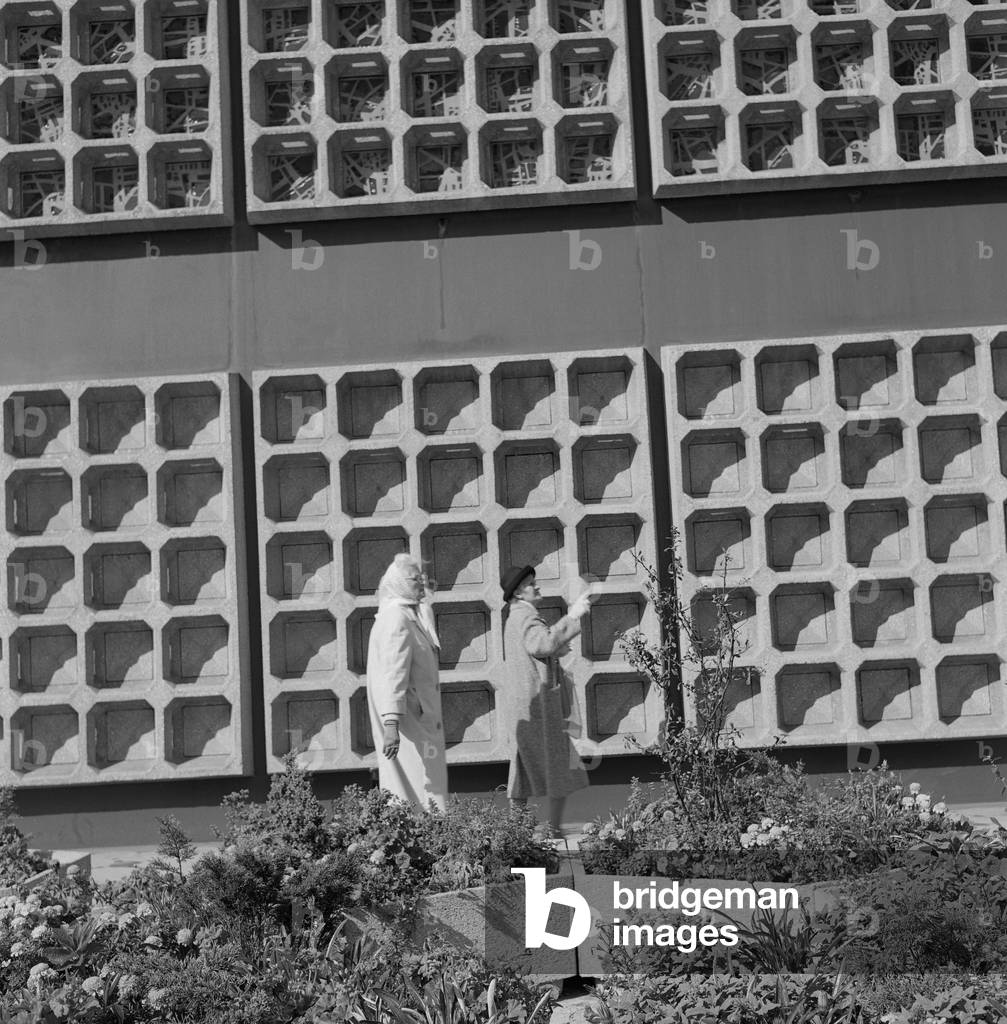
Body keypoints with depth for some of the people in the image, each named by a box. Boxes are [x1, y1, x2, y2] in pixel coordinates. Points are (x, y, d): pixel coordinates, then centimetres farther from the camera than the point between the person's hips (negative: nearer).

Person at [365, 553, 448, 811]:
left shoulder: (411, 615, 15)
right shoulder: (396, 619, -18)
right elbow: (392, 675, -27)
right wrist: (391, 725, -33)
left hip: (420, 719, 10)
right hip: (408, 722, -10)